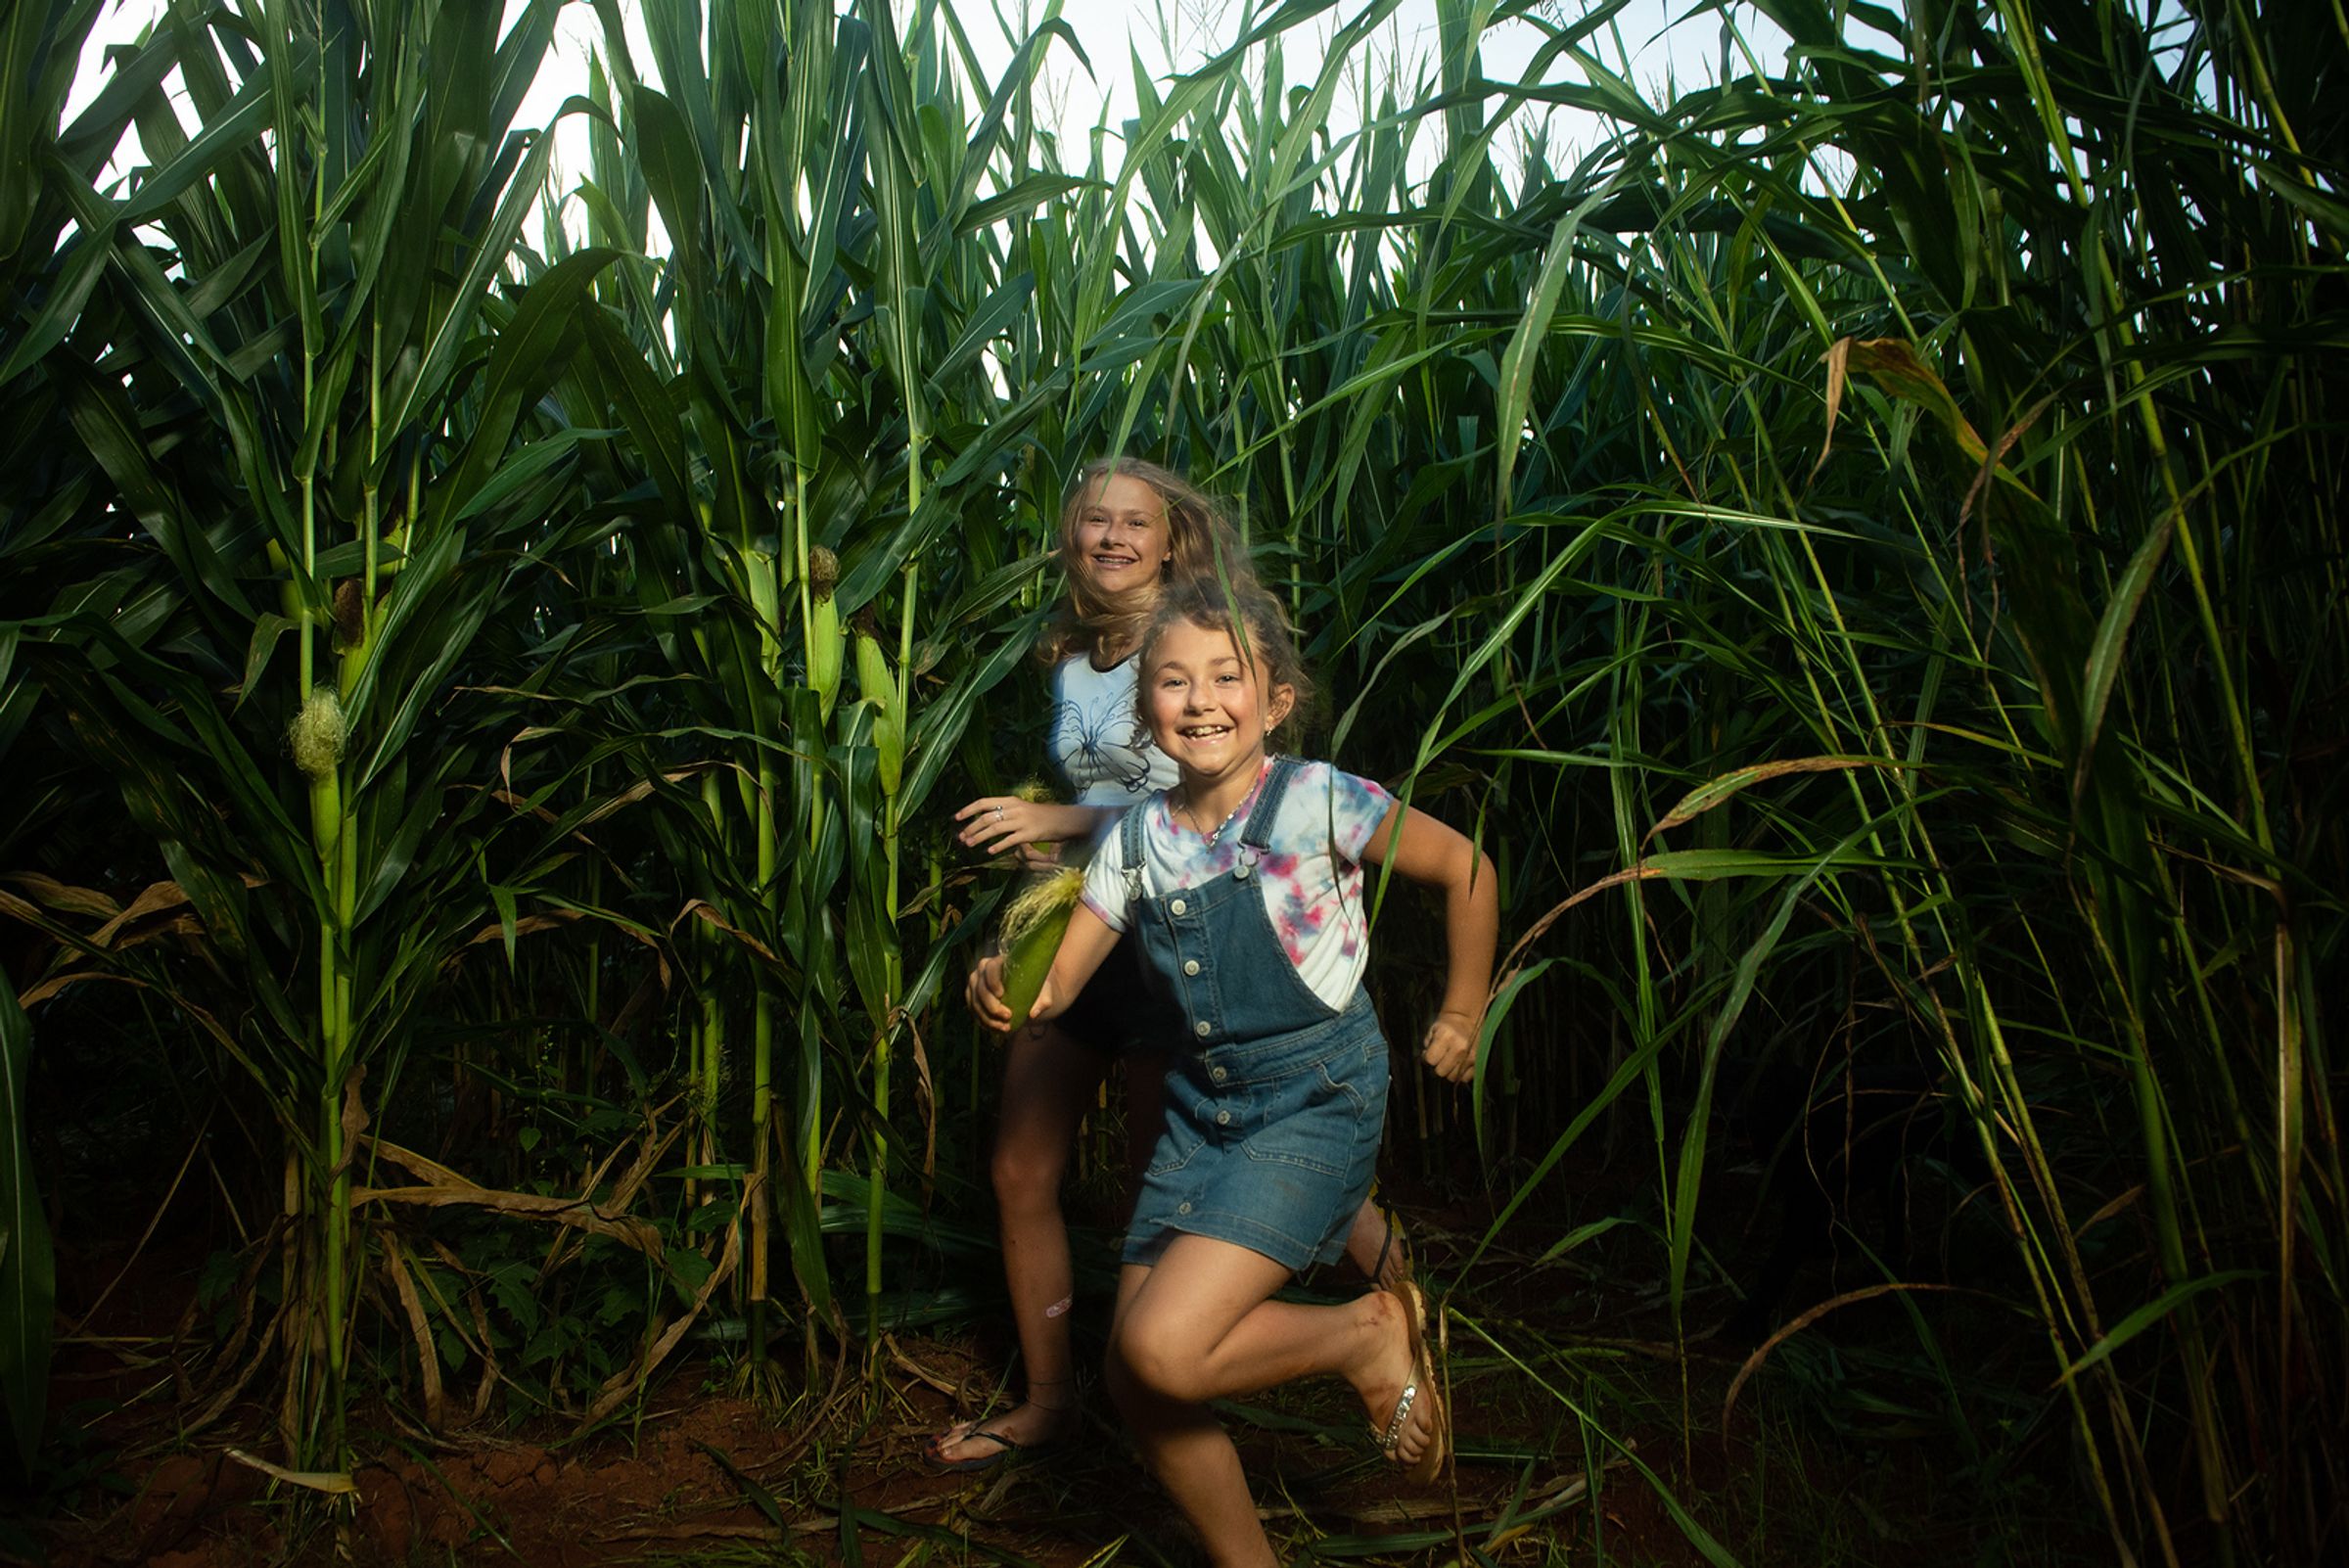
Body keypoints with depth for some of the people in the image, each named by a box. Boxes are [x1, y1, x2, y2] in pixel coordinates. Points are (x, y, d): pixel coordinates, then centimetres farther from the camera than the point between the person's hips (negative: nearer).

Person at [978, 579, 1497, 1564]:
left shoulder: (1316, 803, -14)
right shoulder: (1136, 839, 0)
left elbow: (1467, 870, -3)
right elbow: (1057, 980, 2)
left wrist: (1462, 1017, 3)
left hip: (1317, 1101, -6)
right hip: (1203, 1105, 6)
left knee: (1165, 1348, -20)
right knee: (1135, 1381, 5)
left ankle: (1369, 1338, 6)